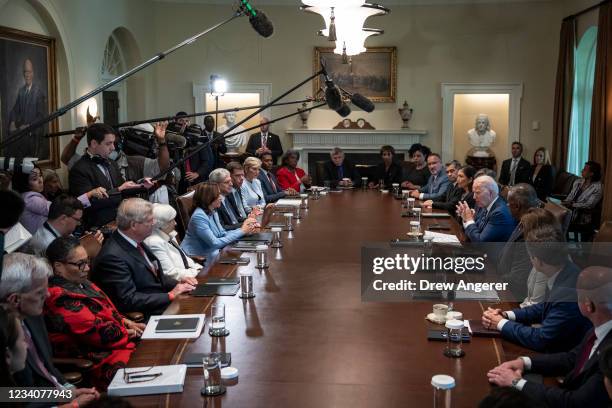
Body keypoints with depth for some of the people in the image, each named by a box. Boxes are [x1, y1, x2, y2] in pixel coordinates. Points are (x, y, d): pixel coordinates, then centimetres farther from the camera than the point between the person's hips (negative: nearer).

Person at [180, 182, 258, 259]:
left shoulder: (213, 212, 6)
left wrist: (245, 230, -10)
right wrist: (241, 231, -20)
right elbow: (214, 243, -23)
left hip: (210, 252, 8)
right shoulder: (199, 216, -22)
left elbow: (222, 234, 5)